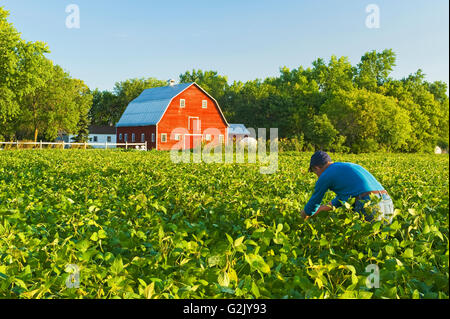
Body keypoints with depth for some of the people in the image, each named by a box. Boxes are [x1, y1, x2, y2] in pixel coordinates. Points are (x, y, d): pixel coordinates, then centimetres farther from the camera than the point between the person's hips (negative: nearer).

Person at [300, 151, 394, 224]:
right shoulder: (348, 167, 31)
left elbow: (314, 203, 20)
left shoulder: (325, 176, 7)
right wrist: (321, 209, 48)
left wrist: (305, 215, 41)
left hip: (369, 205, -8)